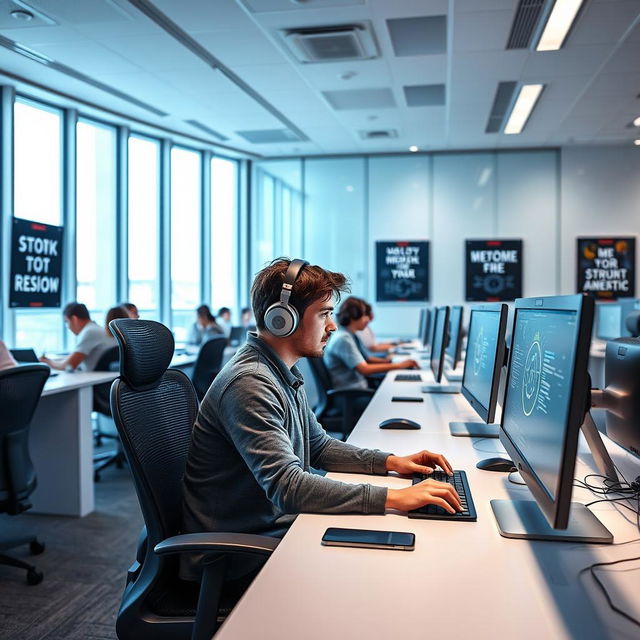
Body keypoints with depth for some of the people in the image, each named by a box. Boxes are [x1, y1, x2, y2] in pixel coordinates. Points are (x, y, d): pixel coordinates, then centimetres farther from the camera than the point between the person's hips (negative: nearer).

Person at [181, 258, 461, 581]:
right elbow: (286, 486, -32)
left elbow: (318, 446, 18)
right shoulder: (250, 383, -24)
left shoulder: (285, 374, 9)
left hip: (277, 523, 9)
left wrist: (390, 462, 4)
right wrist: (393, 498, -34)